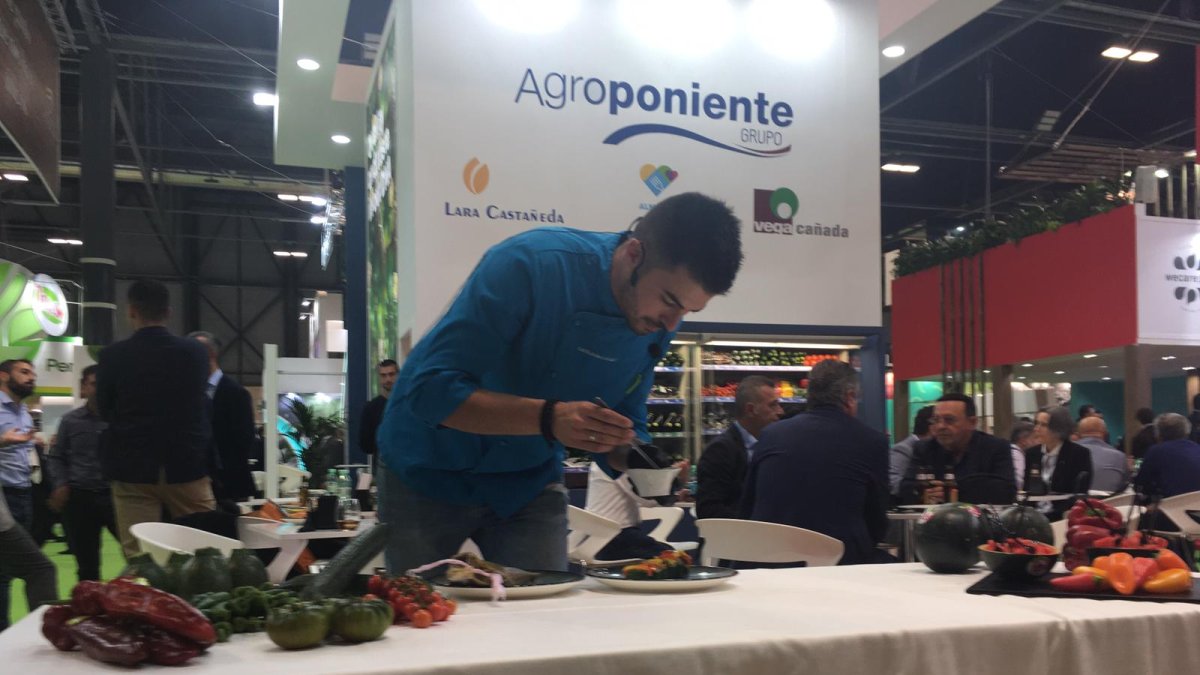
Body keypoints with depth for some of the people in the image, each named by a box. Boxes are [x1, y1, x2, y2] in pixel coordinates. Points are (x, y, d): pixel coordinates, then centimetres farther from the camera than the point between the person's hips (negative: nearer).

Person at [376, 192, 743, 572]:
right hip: (430, 471, -4)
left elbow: (621, 428, 0)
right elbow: (431, 392, -32)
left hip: (529, 483, 4)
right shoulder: (529, 265, -30)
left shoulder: (660, 322, -11)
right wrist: (549, 417, -43)